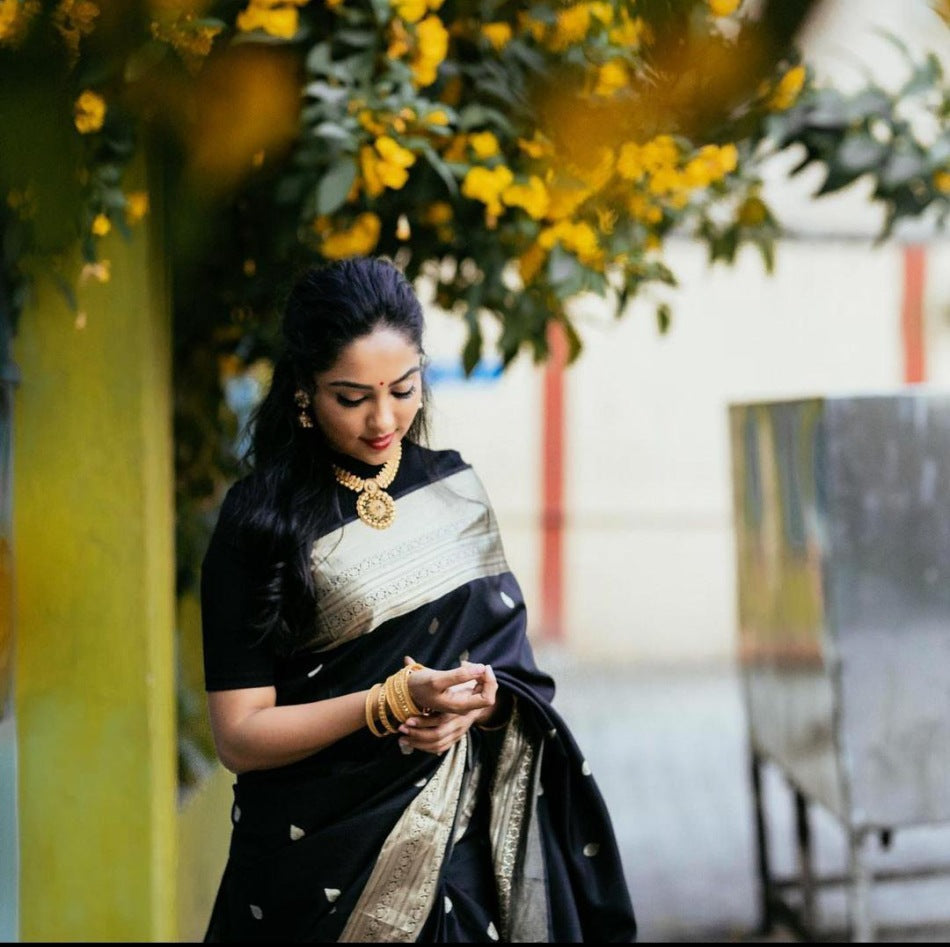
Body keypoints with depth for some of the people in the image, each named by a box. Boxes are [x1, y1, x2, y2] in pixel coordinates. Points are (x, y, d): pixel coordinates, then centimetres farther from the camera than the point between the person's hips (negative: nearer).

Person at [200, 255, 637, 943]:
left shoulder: (454, 487, 5)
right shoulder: (260, 519, -9)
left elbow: (510, 648, 9)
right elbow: (240, 738, -12)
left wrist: (484, 700, -14)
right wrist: (396, 700, -23)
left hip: (460, 840, 4)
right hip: (321, 854, -4)